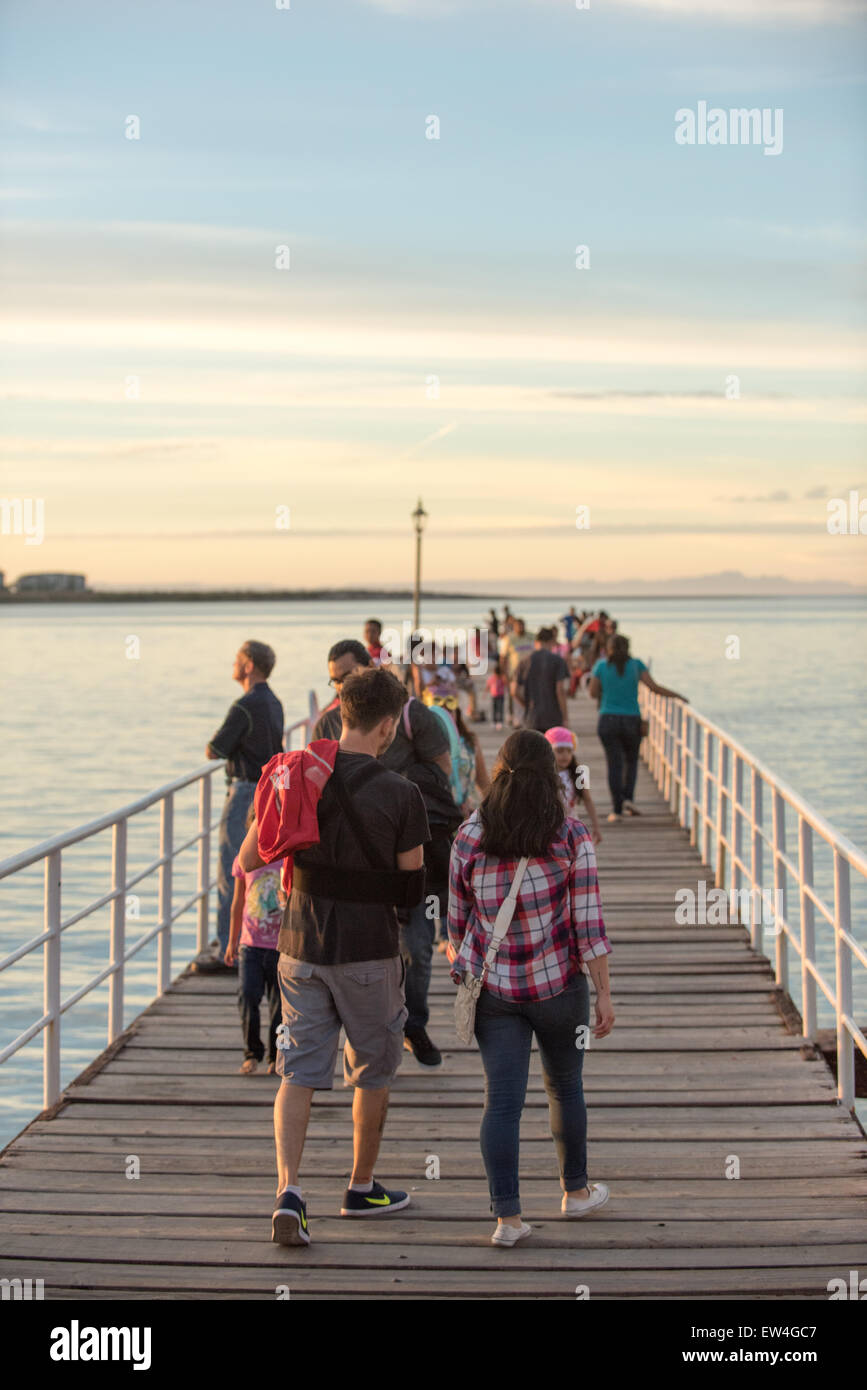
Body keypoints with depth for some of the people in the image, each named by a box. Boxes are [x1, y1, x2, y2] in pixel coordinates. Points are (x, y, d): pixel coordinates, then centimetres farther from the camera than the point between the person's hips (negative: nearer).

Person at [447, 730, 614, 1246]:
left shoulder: (470, 837, -5)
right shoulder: (572, 838, -10)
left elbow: (459, 918, 5)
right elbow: (589, 922, -11)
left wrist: (466, 967, 21)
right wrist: (605, 994, -5)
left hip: (494, 987, 1)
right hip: (559, 984, -1)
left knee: (503, 1099, 2)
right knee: (565, 1086, 19)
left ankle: (508, 1217, -4)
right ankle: (576, 1190, 35)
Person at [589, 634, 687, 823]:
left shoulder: (601, 665, 1)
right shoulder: (635, 664, 1)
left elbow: (593, 693, 4)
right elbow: (654, 687, -5)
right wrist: (676, 695, 7)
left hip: (608, 720, 0)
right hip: (632, 720, 0)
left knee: (614, 764, 2)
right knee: (631, 760, 20)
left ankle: (617, 810, -3)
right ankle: (628, 798, 1)